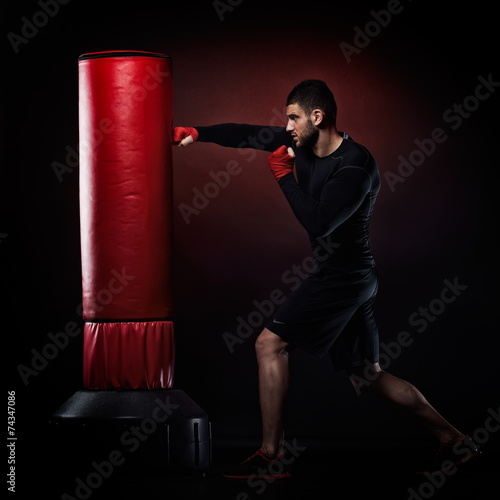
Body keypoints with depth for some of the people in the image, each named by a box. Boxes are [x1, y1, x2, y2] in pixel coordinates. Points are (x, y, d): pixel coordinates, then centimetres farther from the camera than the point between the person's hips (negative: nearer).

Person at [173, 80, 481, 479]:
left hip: (344, 275, -9)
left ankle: (272, 455, -4)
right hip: (344, 276, 9)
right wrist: (195, 133, 3)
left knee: (270, 344, -9)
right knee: (367, 377, 13)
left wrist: (285, 175, -19)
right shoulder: (302, 144, 4)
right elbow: (249, 135, 10)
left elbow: (319, 223, -28)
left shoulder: (356, 165, -20)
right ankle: (455, 441, 18)